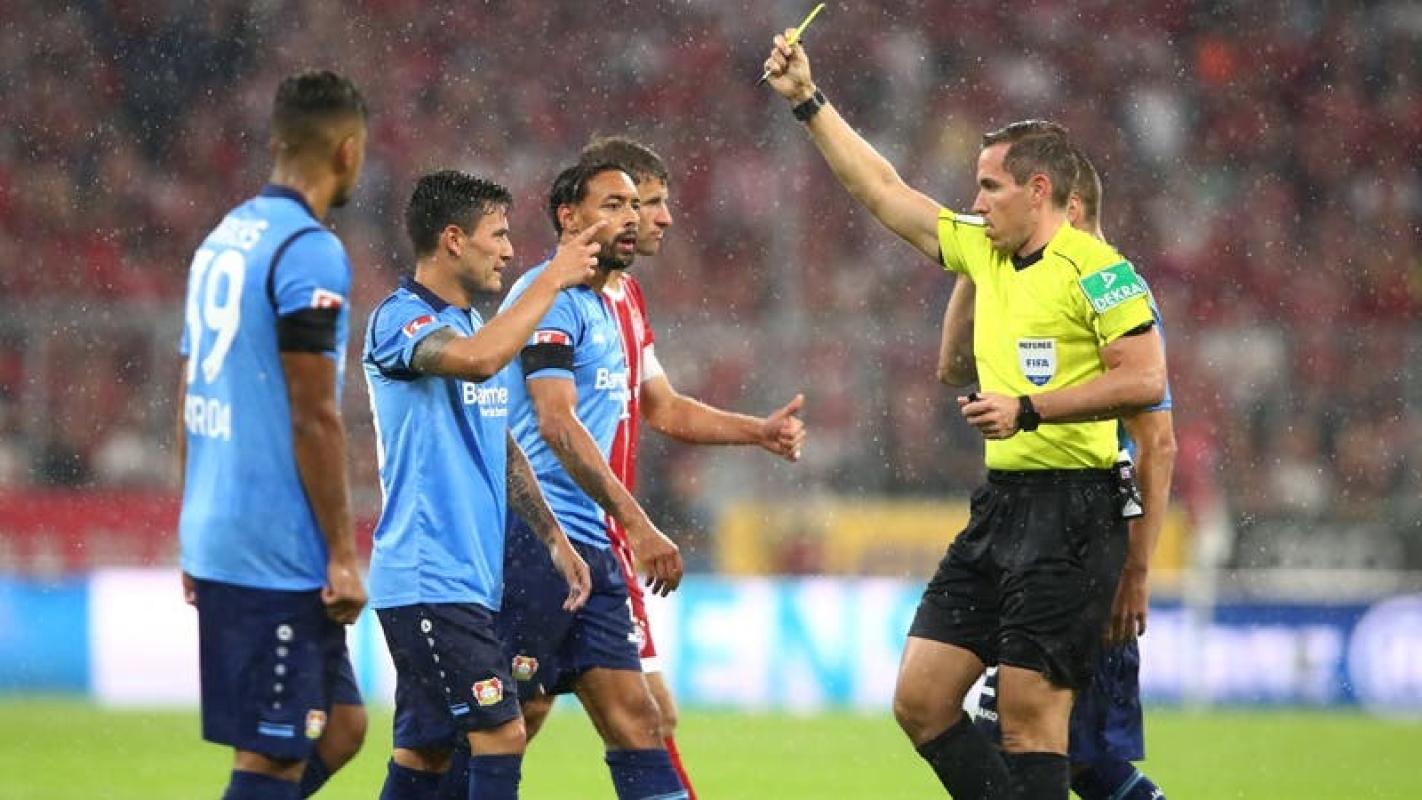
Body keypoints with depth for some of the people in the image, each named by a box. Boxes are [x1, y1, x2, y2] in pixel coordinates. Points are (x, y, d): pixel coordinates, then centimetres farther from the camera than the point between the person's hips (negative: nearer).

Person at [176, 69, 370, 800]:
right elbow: (313, 418, -16)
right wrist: (343, 555, -12)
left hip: (217, 541, 9)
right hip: (278, 556, -9)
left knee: (340, 728, 13)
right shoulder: (310, 252, -13)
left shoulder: (222, 239, 14)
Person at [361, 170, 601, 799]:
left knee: (425, 750, 9)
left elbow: (502, 449, 24)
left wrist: (553, 538, 17)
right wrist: (553, 279, -23)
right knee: (500, 734, -14)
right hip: (426, 578, -9)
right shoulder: (399, 320, -12)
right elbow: (479, 359, -32)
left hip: (470, 578, 9)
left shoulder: (473, 326, 17)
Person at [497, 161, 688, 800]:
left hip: (590, 548, 10)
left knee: (635, 721, 2)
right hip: (535, 538, -10)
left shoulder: (602, 308, 20)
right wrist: (637, 524, -24)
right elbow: (558, 424, -20)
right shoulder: (550, 297, -10)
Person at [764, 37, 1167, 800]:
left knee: (1030, 720, -10)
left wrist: (1029, 410, -19)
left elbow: (1145, 377, -18)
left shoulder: (1093, 266, -10)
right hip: (999, 504, 9)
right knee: (919, 699, 5)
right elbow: (882, 191, 24)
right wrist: (808, 102, 23)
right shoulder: (981, 249, 15)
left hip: (1071, 513, -9)